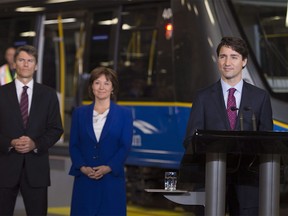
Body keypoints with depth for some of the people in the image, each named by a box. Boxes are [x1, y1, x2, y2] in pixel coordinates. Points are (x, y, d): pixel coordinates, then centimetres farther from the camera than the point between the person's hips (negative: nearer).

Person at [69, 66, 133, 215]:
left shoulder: (124, 114, 6)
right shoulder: (79, 113, 11)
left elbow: (125, 146, -1)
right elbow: (73, 145, 7)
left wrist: (108, 167, -15)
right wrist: (82, 167, -10)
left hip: (112, 178, -1)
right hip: (84, 179, 1)